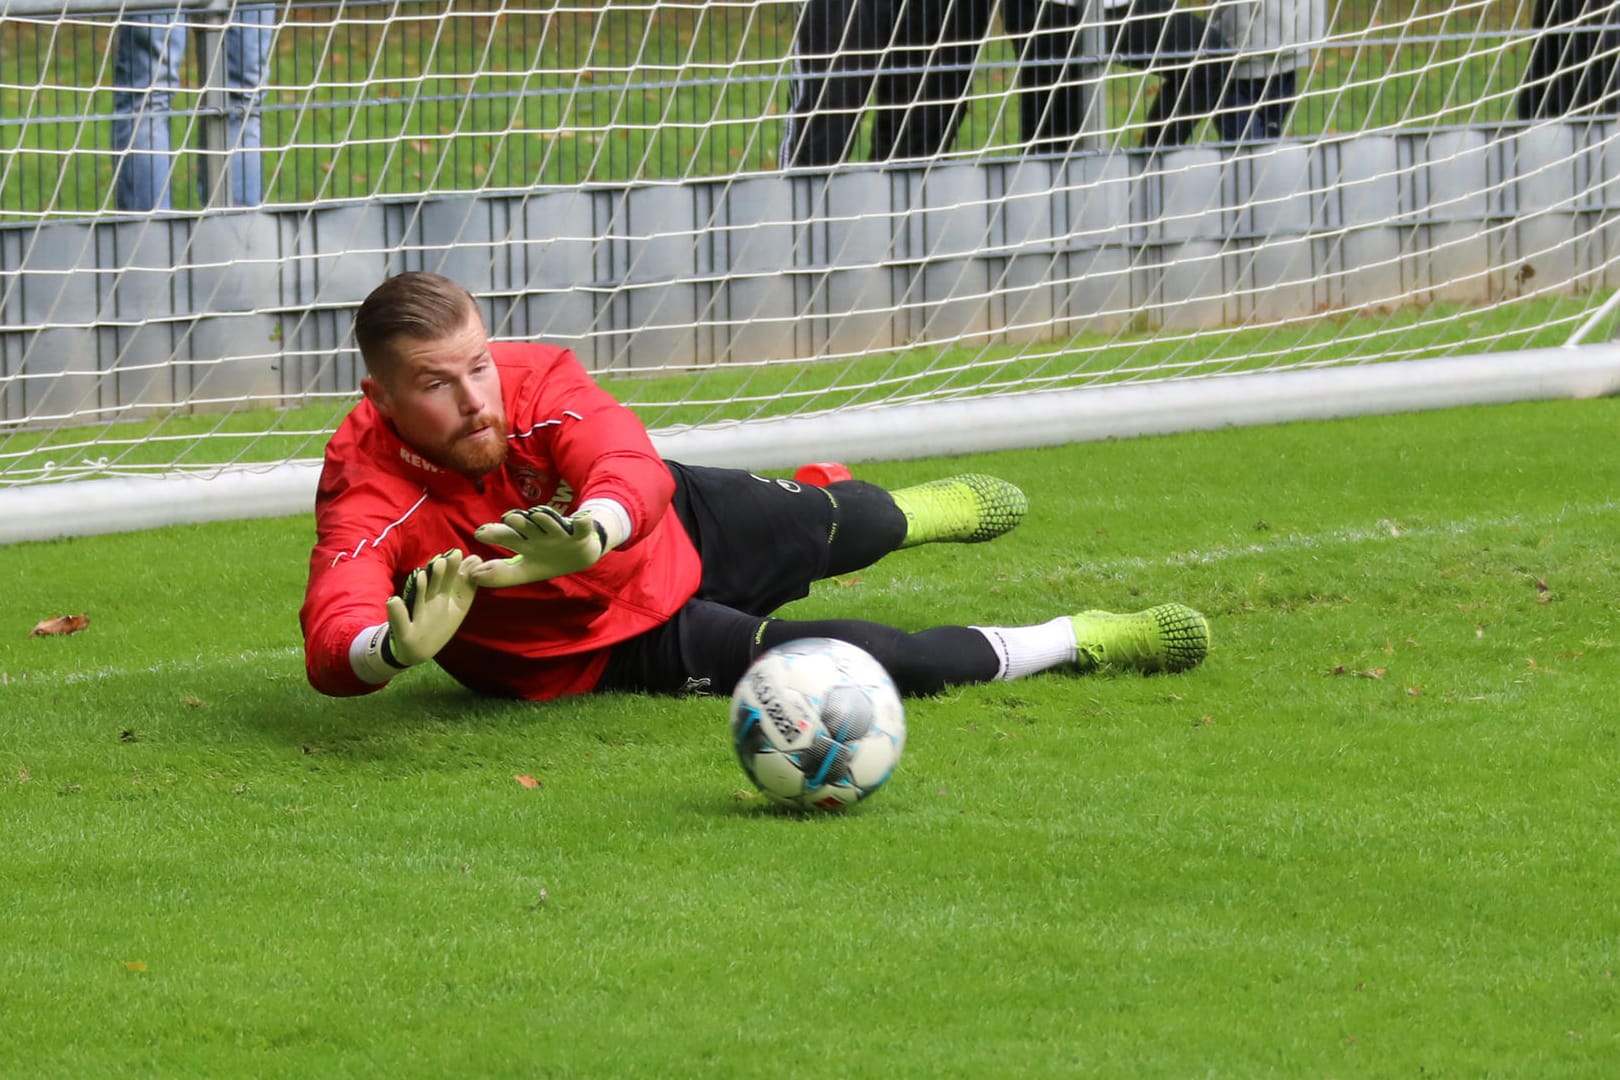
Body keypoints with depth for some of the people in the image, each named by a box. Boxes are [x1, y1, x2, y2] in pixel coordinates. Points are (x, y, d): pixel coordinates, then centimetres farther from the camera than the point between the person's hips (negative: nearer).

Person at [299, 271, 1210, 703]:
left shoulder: (537, 380, -31)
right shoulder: (369, 497, -37)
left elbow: (636, 467, -48)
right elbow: (333, 644, -51)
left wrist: (589, 532, -73)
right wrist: (399, 645, -76)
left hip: (670, 534, 4)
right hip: (613, 649, -4)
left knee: (832, 526, 31)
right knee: (859, 660, -13)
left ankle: (922, 510, 72)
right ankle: (1078, 643, 11)